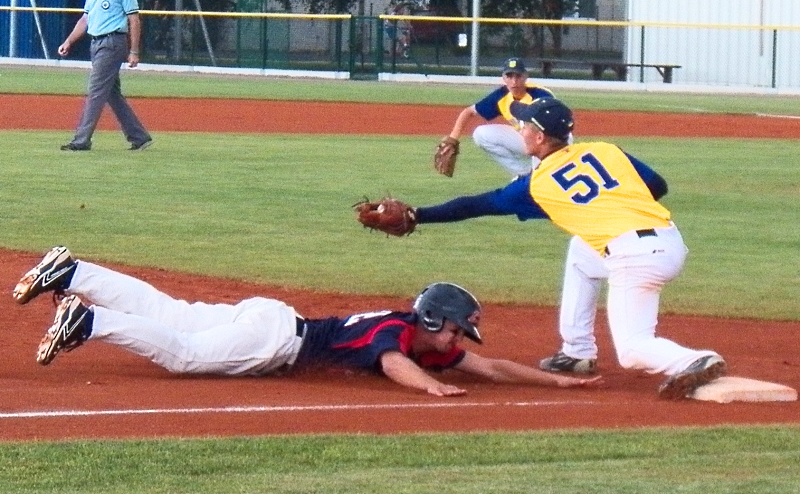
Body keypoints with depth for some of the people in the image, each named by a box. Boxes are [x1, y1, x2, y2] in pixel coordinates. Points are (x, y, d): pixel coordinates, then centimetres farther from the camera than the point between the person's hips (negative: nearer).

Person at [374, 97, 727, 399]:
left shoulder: (538, 183, 7)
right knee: (581, 250, 32)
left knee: (632, 350, -1)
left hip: (632, 258, -7)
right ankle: (577, 352, 32)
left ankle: (694, 363, -31)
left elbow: (476, 205, 15)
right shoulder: (605, 151, 17)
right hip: (672, 241, 7)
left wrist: (417, 216, 23)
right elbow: (658, 186, 18)